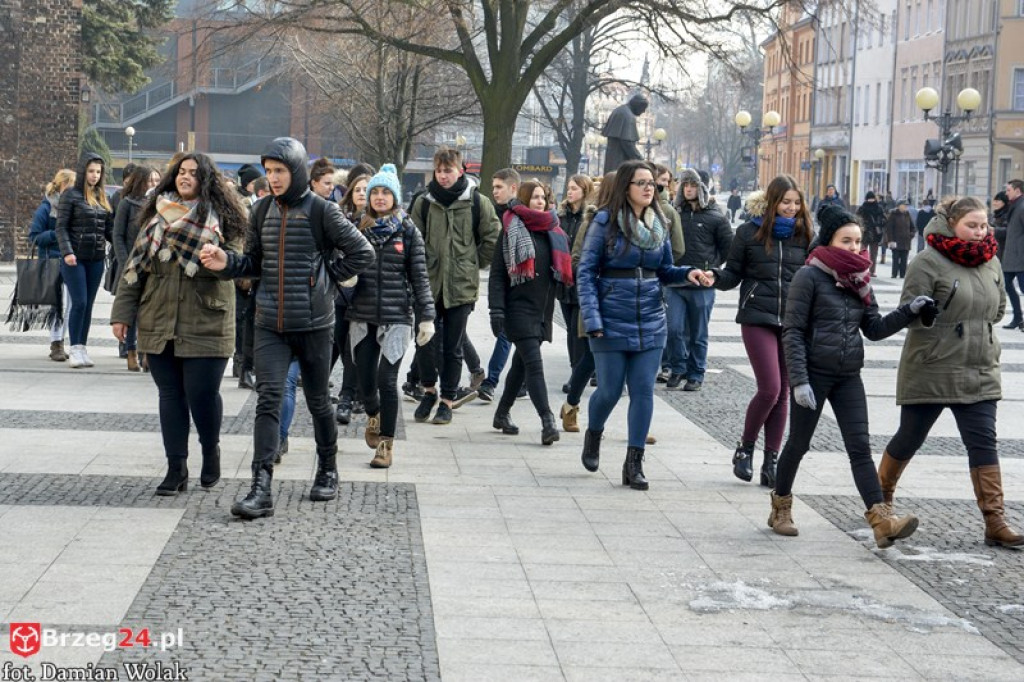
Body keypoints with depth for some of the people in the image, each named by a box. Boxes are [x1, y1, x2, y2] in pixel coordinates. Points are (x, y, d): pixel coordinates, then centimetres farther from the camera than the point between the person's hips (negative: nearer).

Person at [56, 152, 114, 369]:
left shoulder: (103, 197, 13)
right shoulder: (70, 195, -3)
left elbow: (109, 229, 13)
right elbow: (61, 227, -7)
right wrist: (67, 252, -19)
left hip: (96, 259, 5)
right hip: (75, 259, -5)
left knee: (88, 305, 7)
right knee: (79, 303, -9)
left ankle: (83, 348, 12)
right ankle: (74, 350, -2)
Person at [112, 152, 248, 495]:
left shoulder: (221, 216, 0)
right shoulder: (159, 214, 10)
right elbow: (135, 264, 11)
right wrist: (122, 312, 6)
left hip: (205, 324, -3)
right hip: (159, 322, 3)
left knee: (202, 393, -4)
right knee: (170, 394, 6)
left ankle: (211, 451, 24)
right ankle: (176, 468, 13)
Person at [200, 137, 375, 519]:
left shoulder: (321, 211, -6)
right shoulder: (264, 211, 8)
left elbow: (362, 253, -4)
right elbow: (255, 262, 15)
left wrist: (325, 277, -4)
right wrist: (227, 263, -4)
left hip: (313, 325, -3)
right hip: (270, 325, 3)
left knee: (317, 400, 11)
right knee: (268, 399, -9)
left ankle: (328, 472, 31)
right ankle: (261, 490, -14)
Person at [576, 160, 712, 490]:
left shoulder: (660, 224, 7)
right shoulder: (605, 221, -7)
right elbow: (586, 271, -7)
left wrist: (688, 273, -7)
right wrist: (592, 318, -15)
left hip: (650, 323, 4)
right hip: (612, 323, -4)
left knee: (643, 391, 1)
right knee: (609, 390, 3)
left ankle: (634, 462, 8)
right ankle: (593, 436, 34)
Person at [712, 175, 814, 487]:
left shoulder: (805, 234, 7)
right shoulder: (750, 232, 1)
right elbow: (733, 273, 6)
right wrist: (715, 277, -15)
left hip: (793, 320, 3)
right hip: (758, 318, -3)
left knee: (783, 392, 4)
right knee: (770, 388, -11)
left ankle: (771, 461, 13)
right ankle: (744, 448, 11)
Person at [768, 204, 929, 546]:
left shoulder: (858, 280, 10)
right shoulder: (809, 276, -9)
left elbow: (874, 328, 11)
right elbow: (792, 331, -12)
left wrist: (909, 311, -4)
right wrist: (799, 380, -18)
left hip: (848, 377, 5)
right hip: (814, 373, -5)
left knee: (860, 447, -3)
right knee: (798, 444, 7)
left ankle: (882, 521, -13)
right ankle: (780, 508, 27)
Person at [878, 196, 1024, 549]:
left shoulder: (991, 262, 8)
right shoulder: (928, 262, -11)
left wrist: (972, 326, 9)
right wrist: (940, 316, -26)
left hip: (980, 373, 5)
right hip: (930, 372, -5)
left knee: (984, 443, -2)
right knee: (909, 439, 9)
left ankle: (995, 521, -3)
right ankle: (881, 496, 33)